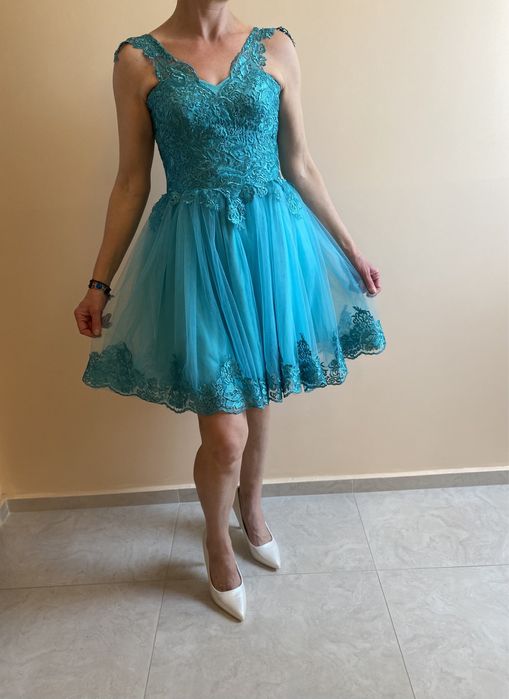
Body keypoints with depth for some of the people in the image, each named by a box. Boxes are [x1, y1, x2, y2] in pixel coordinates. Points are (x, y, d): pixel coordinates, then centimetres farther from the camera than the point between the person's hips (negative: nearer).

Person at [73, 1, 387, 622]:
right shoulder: (138, 60, 1)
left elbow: (300, 166, 9)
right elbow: (131, 184, 3)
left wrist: (349, 250, 10)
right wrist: (100, 282, 3)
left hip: (273, 245, 3)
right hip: (195, 254, -2)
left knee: (257, 398, 16)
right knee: (225, 432, -3)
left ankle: (251, 507, 47)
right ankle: (217, 541, 31)